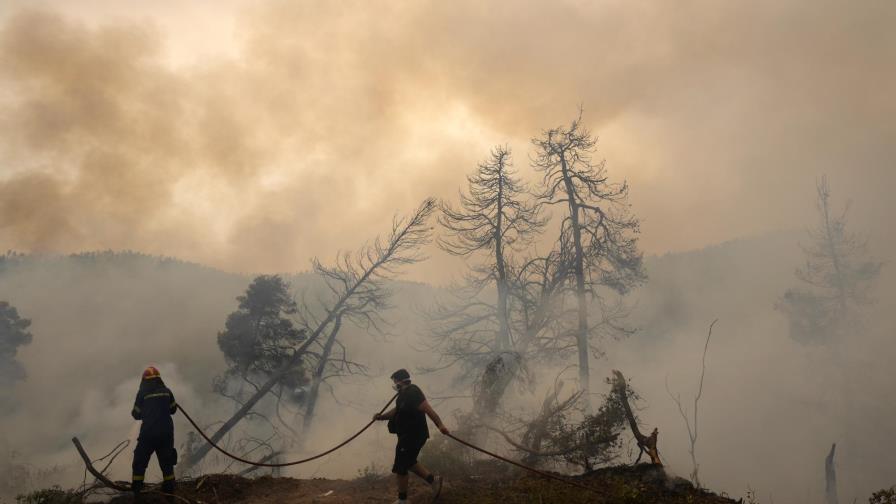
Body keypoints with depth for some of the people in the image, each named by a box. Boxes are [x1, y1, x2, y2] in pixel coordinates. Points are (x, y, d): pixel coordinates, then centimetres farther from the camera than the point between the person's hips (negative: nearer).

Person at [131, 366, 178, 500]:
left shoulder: (142, 393, -5)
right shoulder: (167, 391, 4)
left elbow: (137, 414, 2)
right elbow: (173, 409, 17)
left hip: (149, 433, -3)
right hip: (166, 432, 3)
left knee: (140, 463, 9)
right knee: (167, 463, 14)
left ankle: (136, 492, 7)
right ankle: (170, 491, 15)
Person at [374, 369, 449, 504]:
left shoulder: (412, 393, -21)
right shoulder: (405, 394, 12)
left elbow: (427, 409, -29)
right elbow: (396, 411, 14)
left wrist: (440, 425, -37)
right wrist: (381, 416, -1)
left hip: (412, 436, -10)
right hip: (409, 435, 10)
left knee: (400, 468, 2)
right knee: (409, 462, 25)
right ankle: (433, 479, 22)